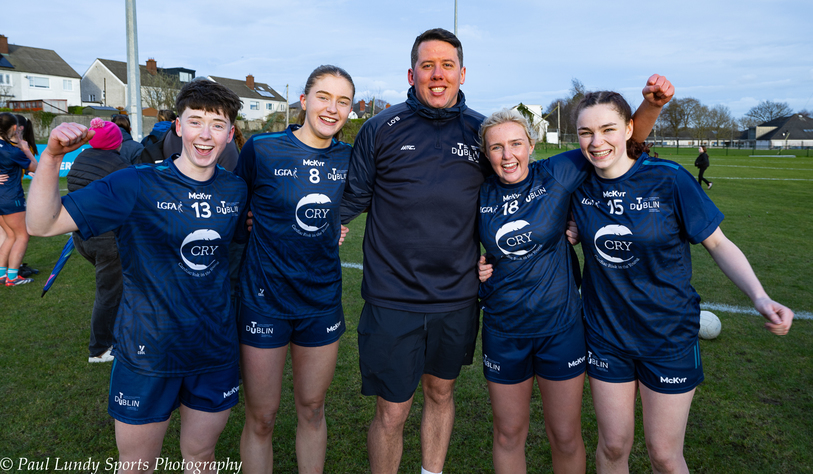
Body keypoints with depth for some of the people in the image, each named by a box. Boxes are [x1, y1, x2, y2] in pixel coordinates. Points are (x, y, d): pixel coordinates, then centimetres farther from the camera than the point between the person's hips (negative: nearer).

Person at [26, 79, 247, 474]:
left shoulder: (235, 190, -1)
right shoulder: (137, 185, -14)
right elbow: (42, 224, -18)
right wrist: (51, 158, -32)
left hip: (215, 352, 3)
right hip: (148, 350, -2)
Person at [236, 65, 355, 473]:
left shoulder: (348, 158, 2)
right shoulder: (261, 149, -9)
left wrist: (332, 230, 5)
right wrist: (270, 233, -3)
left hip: (322, 299, 3)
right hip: (264, 299, -3)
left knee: (311, 410, 18)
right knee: (261, 419, 9)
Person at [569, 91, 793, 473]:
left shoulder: (668, 179, -14)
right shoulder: (579, 181, -6)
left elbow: (718, 243, -7)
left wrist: (760, 297, -20)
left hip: (668, 335, -2)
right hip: (606, 333, 2)